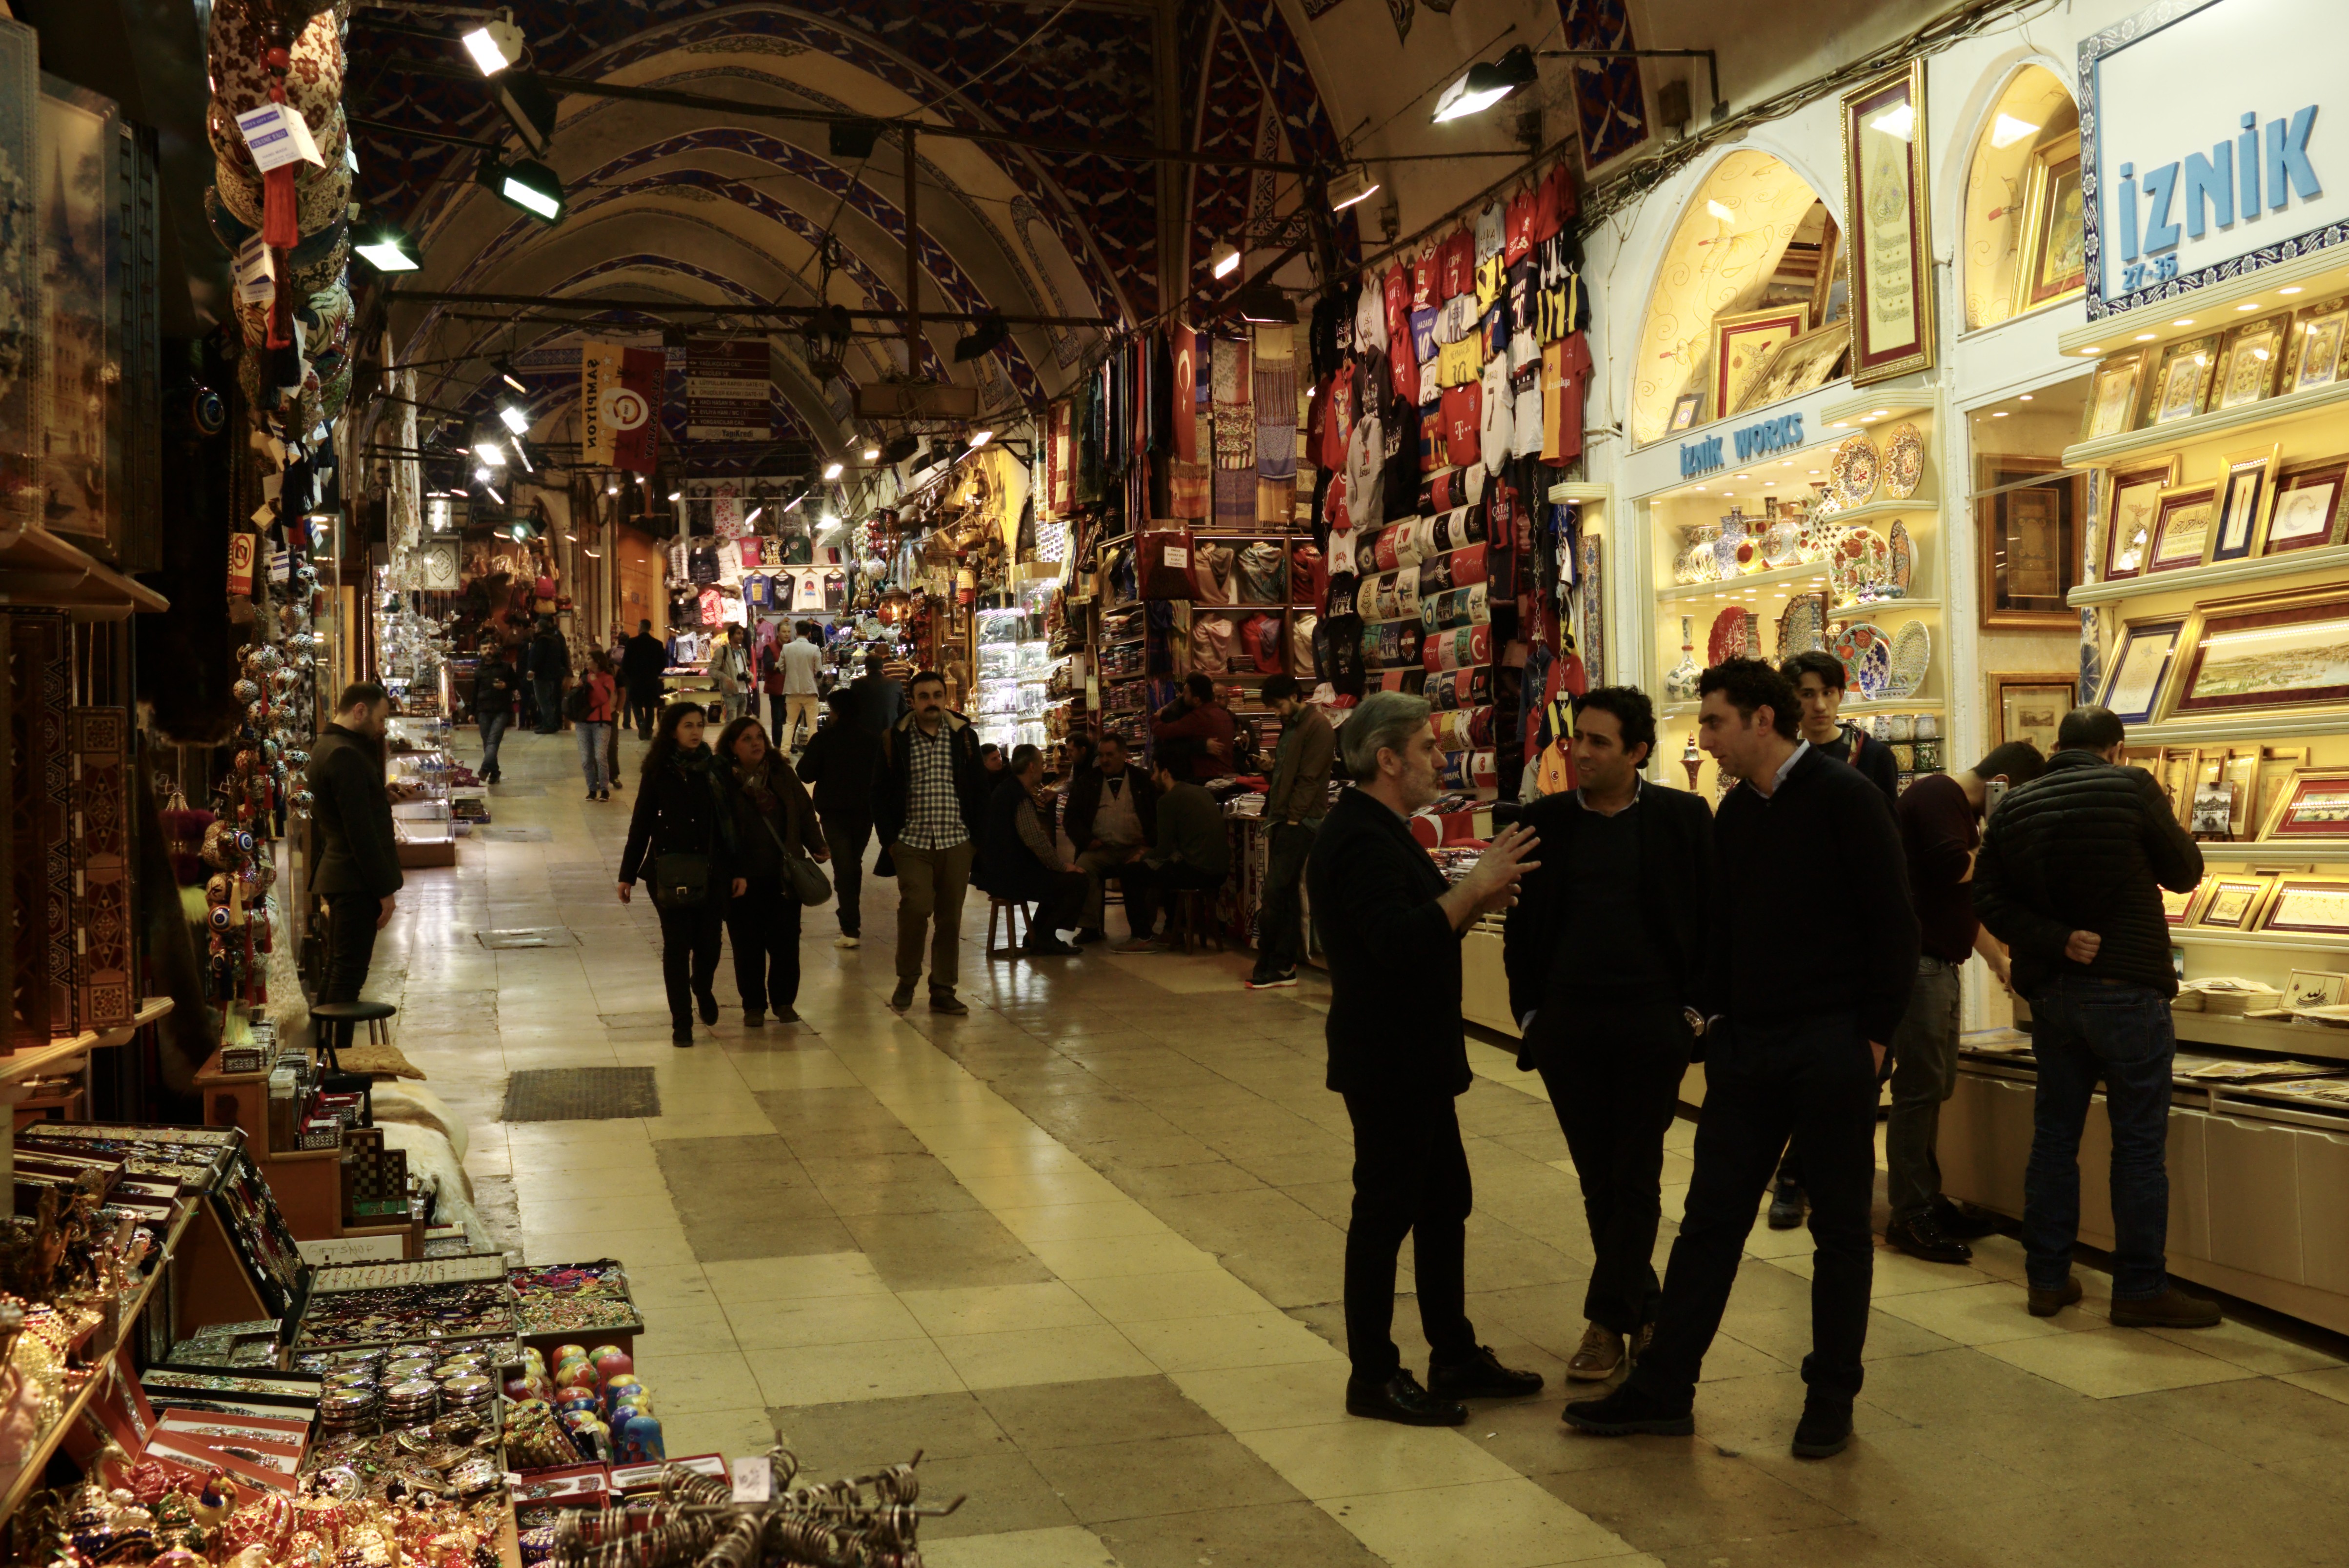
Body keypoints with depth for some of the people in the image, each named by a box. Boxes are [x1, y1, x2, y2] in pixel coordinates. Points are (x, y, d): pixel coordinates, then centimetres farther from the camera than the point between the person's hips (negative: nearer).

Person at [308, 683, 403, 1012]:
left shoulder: (324, 748, 15)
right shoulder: (346, 755, -18)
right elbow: (361, 830, -20)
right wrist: (385, 889, -17)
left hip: (336, 875, 11)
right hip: (356, 882, -11)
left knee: (337, 969, 15)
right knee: (350, 973, -7)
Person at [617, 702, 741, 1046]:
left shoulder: (714, 767, 2)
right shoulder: (658, 771, -1)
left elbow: (729, 820, 4)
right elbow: (641, 823, 3)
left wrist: (738, 869, 2)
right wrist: (628, 874, 2)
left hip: (712, 870, 1)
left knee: (709, 942, 5)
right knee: (677, 946, 1)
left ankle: (704, 990, 38)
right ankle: (681, 1021, 11)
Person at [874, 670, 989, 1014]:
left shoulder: (964, 736, 5)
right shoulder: (895, 740, 2)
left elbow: (980, 790, 9)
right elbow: (880, 794, 5)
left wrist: (976, 837, 4)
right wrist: (890, 839, -1)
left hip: (956, 843, 2)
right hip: (912, 843, -2)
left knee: (950, 918, 5)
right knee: (916, 908, -17)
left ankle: (943, 990, 15)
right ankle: (907, 981, 4)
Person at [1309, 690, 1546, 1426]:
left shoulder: (1379, 832, 14)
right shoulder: (1362, 840, -20)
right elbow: (1399, 941, -32)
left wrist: (1474, 897, 3)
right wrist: (1474, 888, -29)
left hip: (1415, 1059, 11)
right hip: (1387, 1060, -11)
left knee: (1445, 1202, 17)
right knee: (1385, 1211, -1)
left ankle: (1455, 1356, 28)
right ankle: (1373, 1379, 9)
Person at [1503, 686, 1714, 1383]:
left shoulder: (1683, 818, -1)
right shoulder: (1545, 820, 5)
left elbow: (1712, 917, 2)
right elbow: (1521, 924, 9)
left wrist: (1697, 1009, -3)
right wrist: (1528, 1012, 3)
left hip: (1653, 1021, -2)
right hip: (1567, 1024, 3)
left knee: (1635, 1176, 1)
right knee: (1598, 1177, 9)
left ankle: (1607, 1320, 9)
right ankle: (1645, 1309, 24)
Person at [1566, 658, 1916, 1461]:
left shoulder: (1844, 798, -10)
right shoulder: (1735, 812, 10)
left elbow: (1894, 923, -11)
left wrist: (1876, 1033, -13)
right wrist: (1718, 1012, 9)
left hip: (1832, 1048, -6)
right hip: (1747, 1045, 6)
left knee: (1841, 1227, 7)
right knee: (1710, 1215, 7)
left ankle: (1832, 1396, 19)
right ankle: (1662, 1388, 13)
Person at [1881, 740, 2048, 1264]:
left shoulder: (1963, 812, 21)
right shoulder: (1936, 797, -11)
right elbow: (1953, 867, -26)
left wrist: (2000, 963, 31)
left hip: (1938, 963, 11)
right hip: (1916, 960, -11)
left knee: (1937, 1084, 13)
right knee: (1919, 1087, -8)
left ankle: (1927, 1200, 21)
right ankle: (1909, 1217, -4)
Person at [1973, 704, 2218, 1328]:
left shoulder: (2012, 808, 5)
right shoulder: (2132, 787, -9)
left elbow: (1988, 898, -4)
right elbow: (2185, 873, 0)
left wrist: (2056, 942, -11)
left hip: (2049, 990, 5)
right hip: (2125, 988, -5)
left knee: (2054, 1135, 12)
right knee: (2139, 1142, 2)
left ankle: (2047, 1279, 17)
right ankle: (2140, 1288, 5)